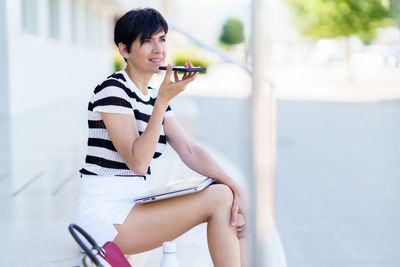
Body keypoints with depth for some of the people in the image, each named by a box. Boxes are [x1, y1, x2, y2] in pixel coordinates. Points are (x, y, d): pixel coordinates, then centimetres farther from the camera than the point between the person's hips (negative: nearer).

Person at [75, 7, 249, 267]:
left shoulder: (153, 97, 15)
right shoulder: (112, 89, -12)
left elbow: (190, 151, 7)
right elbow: (137, 162, -19)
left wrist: (236, 188, -7)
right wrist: (163, 100, -22)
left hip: (133, 207, 9)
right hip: (105, 215, -9)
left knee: (230, 196, -2)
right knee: (219, 198, -18)